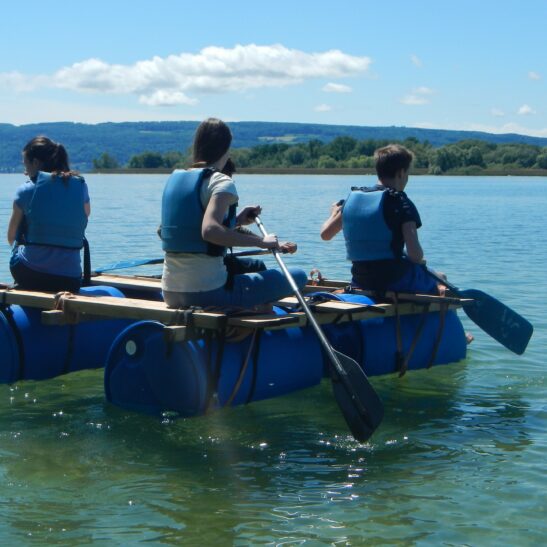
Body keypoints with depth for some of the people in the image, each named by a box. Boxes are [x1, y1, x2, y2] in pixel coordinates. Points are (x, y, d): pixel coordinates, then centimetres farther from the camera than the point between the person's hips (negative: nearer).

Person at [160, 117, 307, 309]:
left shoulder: (174, 179, 12)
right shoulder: (222, 182, -10)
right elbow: (209, 231, -28)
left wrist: (235, 220, 18)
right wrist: (261, 241, -20)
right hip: (207, 291, -8)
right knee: (298, 276, -4)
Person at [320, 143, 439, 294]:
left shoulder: (352, 197, 3)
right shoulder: (401, 203, -13)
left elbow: (325, 234, 11)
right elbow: (414, 253, -22)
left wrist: (335, 213, 31)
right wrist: (418, 261, 1)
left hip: (360, 282, 6)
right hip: (394, 280, -6)